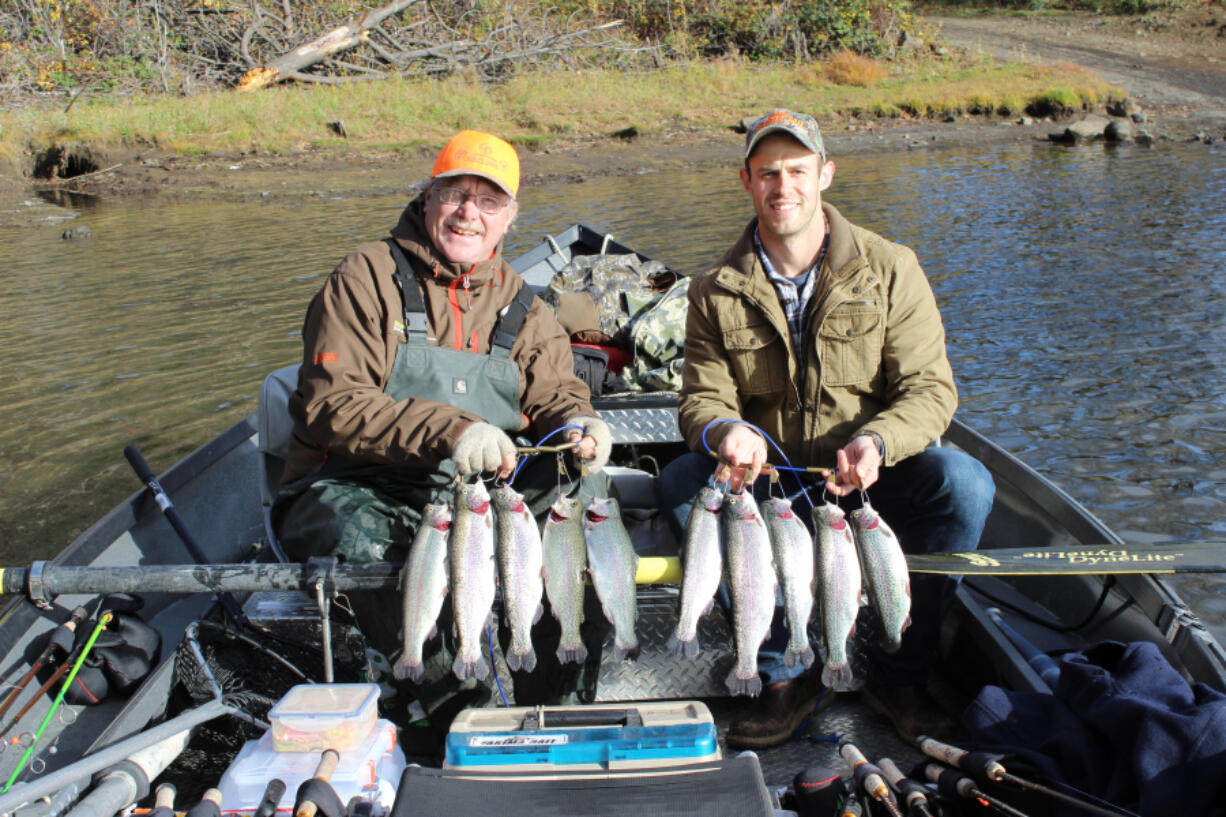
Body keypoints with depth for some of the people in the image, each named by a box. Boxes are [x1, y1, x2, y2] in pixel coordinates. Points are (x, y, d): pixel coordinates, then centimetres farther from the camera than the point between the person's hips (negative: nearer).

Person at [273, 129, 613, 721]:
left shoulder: (520, 306, 13)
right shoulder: (367, 278, -5)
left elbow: (553, 391, 10)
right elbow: (332, 403, -16)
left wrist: (576, 423, -17)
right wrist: (447, 432, -32)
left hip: (475, 494, 5)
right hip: (354, 492, -4)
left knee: (585, 488, -17)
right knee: (364, 540, -37)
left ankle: (552, 693, -12)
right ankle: (452, 704, -22)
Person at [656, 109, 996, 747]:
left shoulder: (889, 270, -4)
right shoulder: (717, 292, 0)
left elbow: (930, 389, -8)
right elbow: (702, 398, -4)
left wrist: (877, 441, -30)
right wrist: (724, 431, -29)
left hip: (873, 480, -1)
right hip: (769, 484, 1)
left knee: (963, 483, -30)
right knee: (681, 483, -26)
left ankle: (899, 672, -9)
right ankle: (787, 671, -13)